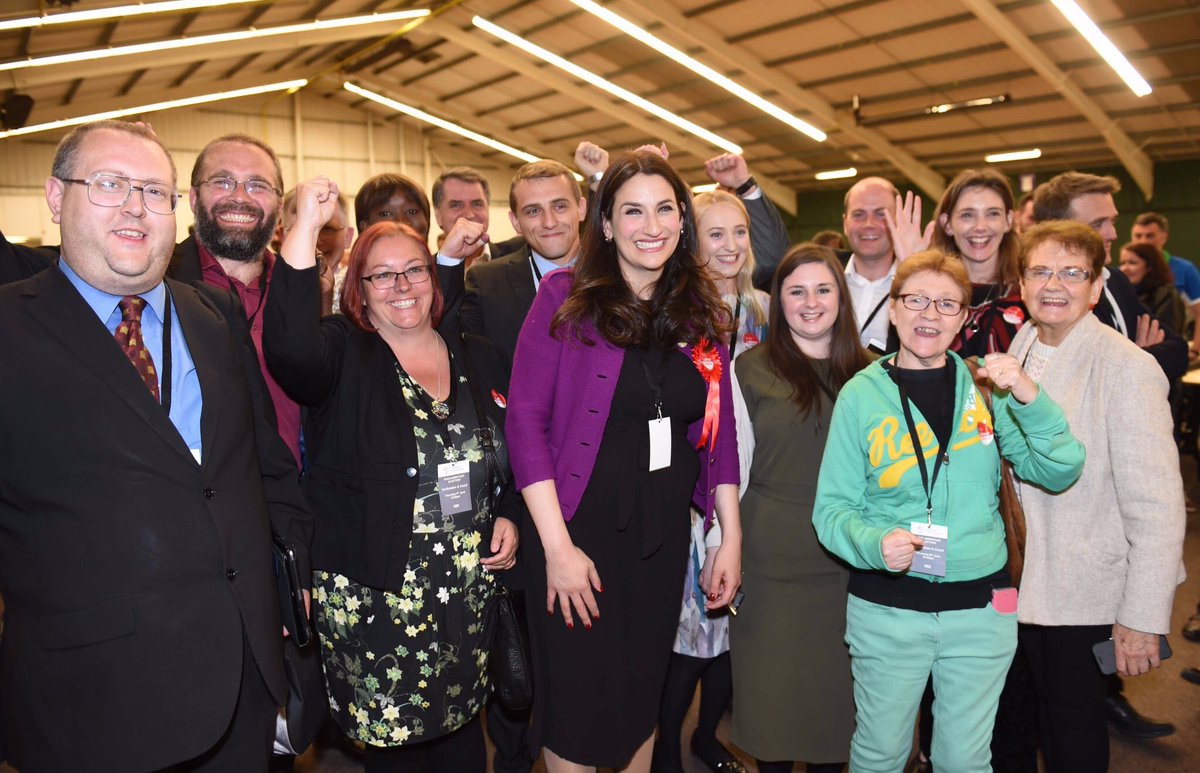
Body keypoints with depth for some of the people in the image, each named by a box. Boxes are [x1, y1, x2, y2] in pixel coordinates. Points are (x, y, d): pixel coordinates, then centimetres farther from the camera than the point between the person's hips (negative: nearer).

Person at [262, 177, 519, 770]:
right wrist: (306, 228, -31)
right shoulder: (344, 356, -6)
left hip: (470, 594, 4)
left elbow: (513, 459, 15)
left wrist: (510, 520, 0)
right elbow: (288, 348, -30)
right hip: (375, 602, -3)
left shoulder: (481, 360, 6)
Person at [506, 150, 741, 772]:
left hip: (663, 538, 4)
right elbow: (525, 418, -12)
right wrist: (557, 546, -16)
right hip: (578, 532, -4)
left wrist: (732, 537, 6)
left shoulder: (698, 312, 6)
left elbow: (719, 430, 9)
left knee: (642, 698, 18)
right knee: (576, 702, 8)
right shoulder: (566, 298, -8)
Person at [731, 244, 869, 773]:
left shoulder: (866, 373, 7)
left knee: (836, 694, 14)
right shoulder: (752, 369, -1)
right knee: (773, 693, 8)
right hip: (772, 565, -2)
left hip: (848, 564, 3)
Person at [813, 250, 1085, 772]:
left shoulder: (986, 388, 0)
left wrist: (1029, 399, -20)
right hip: (887, 608, -1)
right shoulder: (862, 394, -6)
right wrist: (874, 543, -25)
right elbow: (833, 508, -5)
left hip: (981, 610, 2)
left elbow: (1059, 473, -5)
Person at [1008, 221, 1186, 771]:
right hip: (1029, 581, 6)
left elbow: (1157, 506, -20)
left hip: (1088, 593, -6)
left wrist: (1142, 618, -20)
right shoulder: (1020, 348, 1)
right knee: (1047, 718, 22)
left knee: (1076, 727, 12)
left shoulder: (1126, 367, -19)